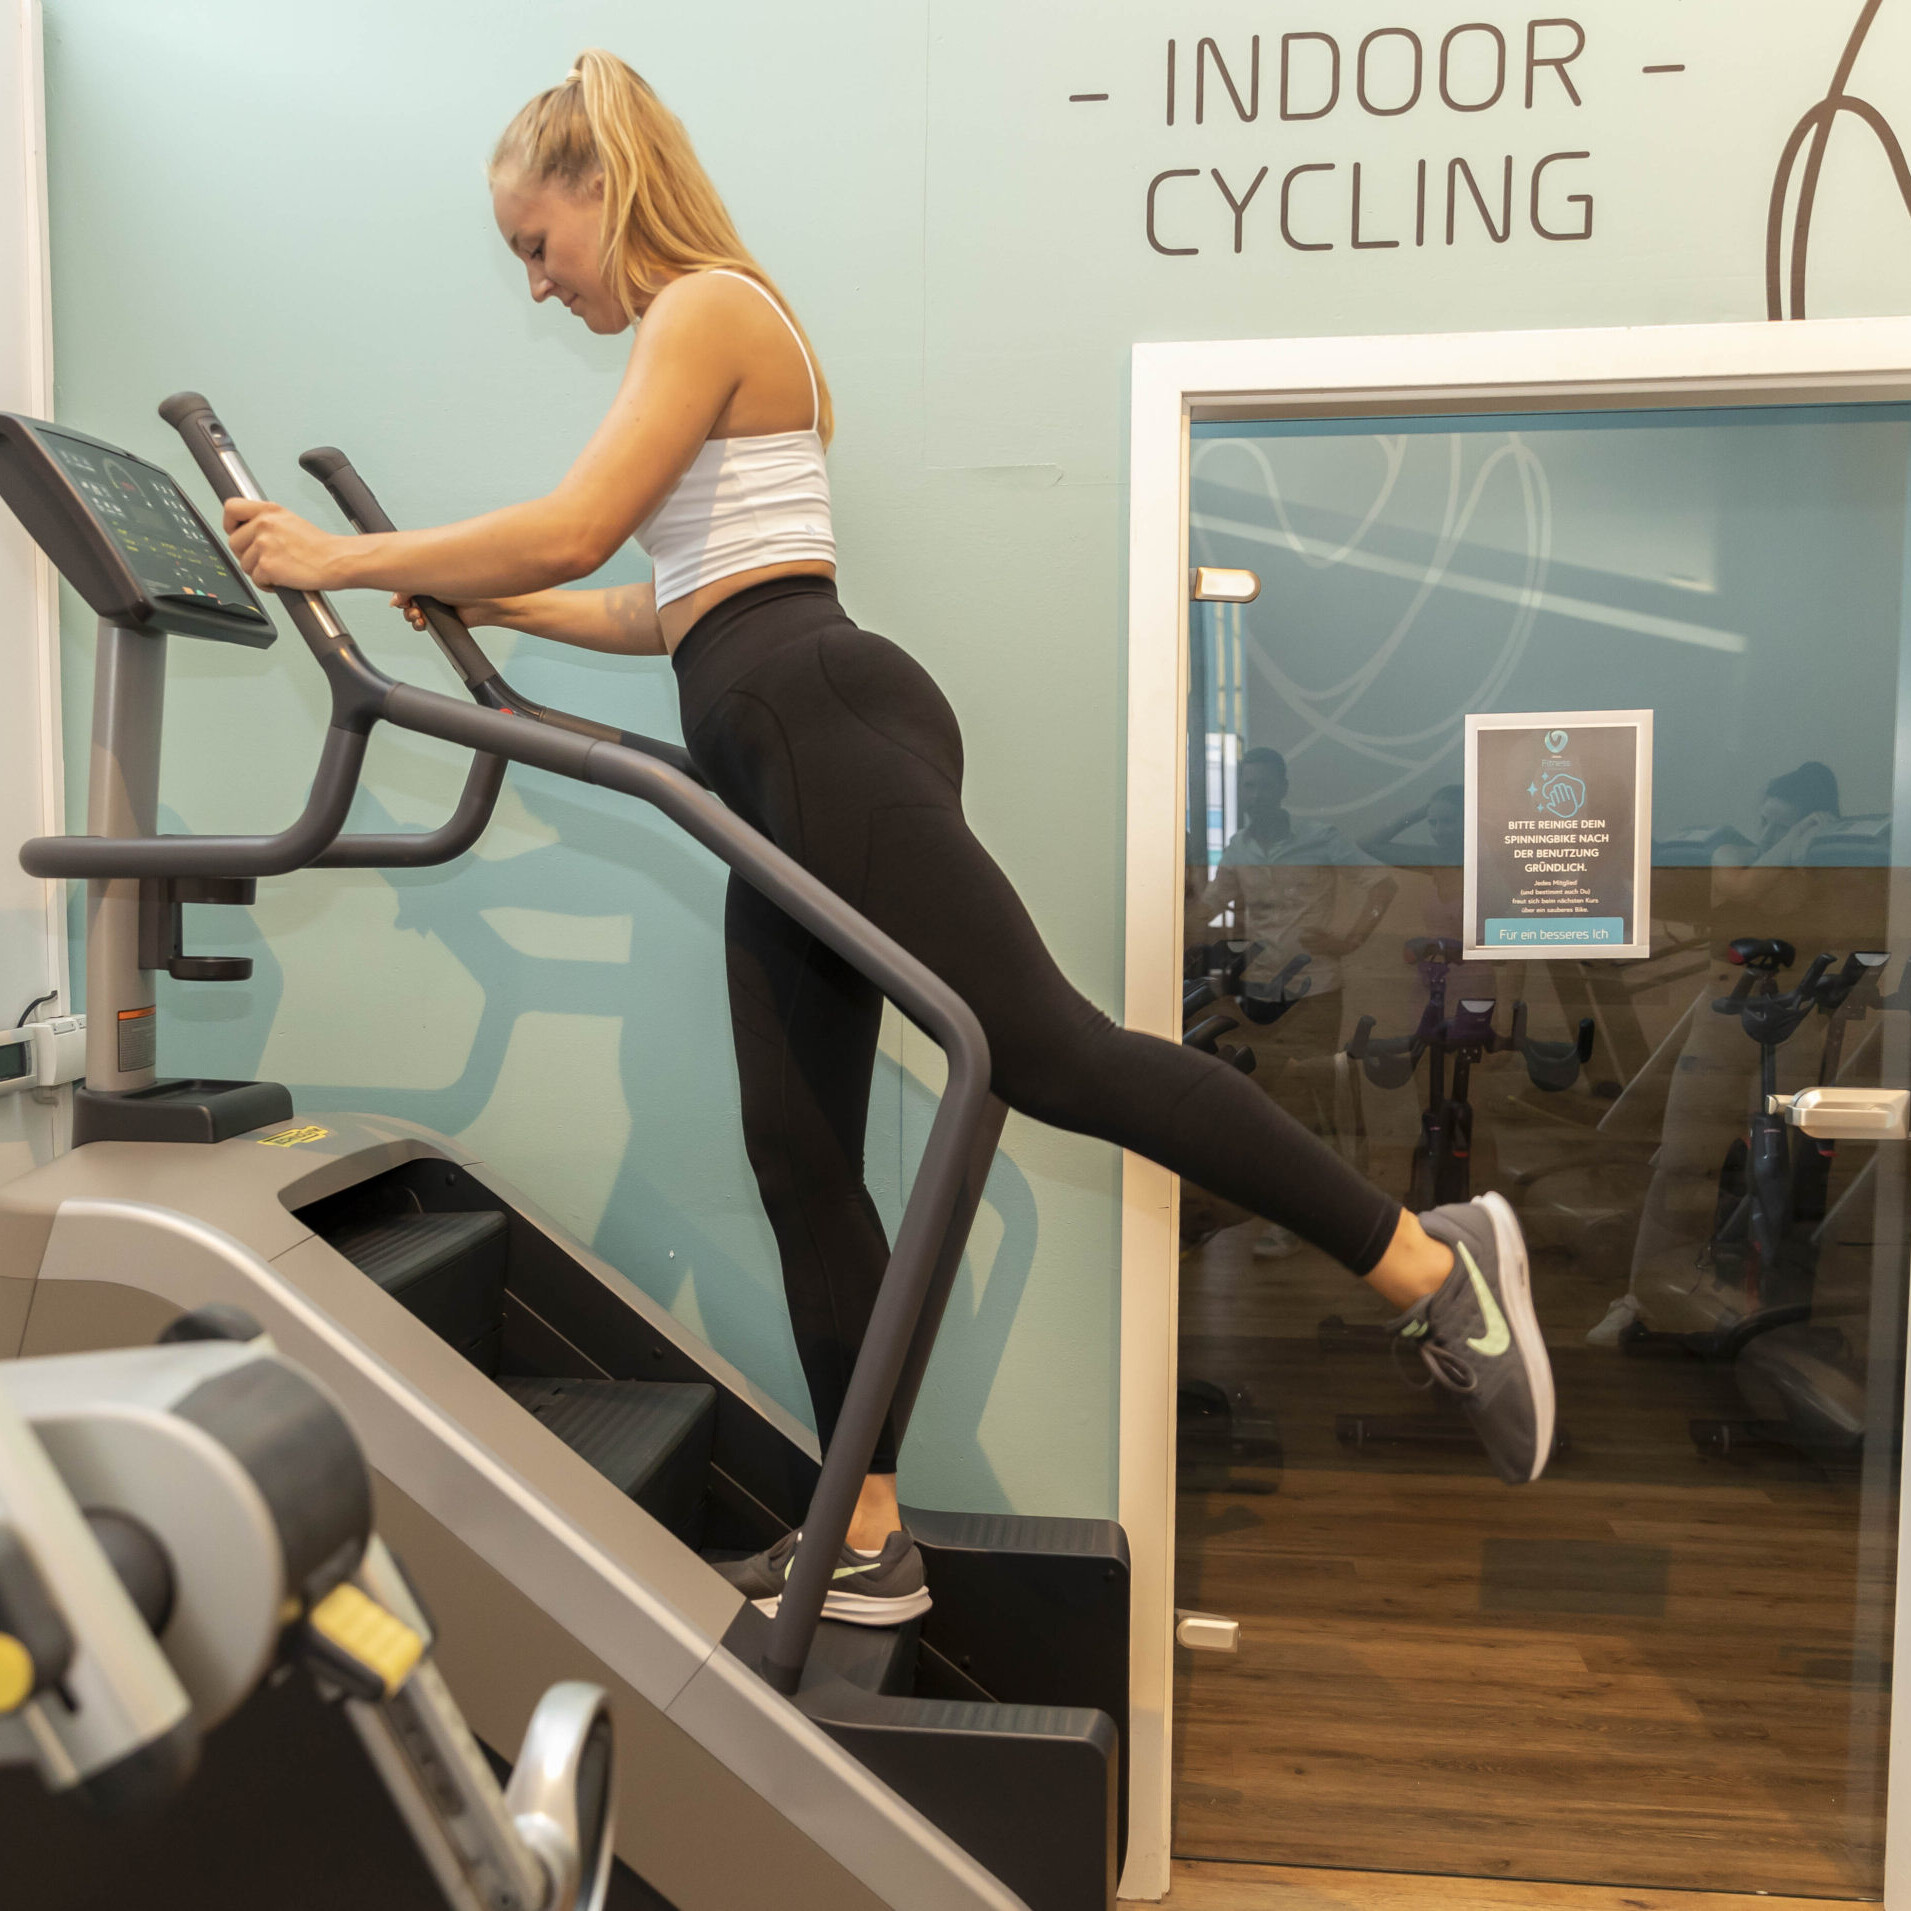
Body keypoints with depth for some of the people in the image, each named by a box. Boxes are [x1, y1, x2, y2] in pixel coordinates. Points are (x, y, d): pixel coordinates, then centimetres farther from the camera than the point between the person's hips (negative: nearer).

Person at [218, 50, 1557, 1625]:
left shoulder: (709, 306, 1)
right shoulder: (704, 342, 30)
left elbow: (569, 529, -11)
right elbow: (679, 606, 29)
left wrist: (346, 558, -2)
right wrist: (484, 604, 29)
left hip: (826, 725, -10)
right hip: (786, 771, 10)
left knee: (1046, 1050, -17)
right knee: (798, 1150, 4)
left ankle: (1430, 1264, -7)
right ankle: (869, 1540, 11)